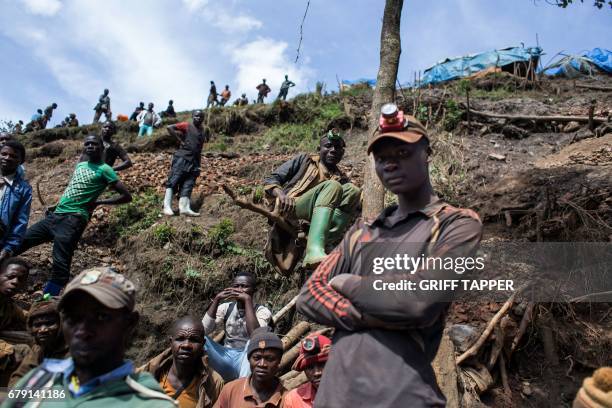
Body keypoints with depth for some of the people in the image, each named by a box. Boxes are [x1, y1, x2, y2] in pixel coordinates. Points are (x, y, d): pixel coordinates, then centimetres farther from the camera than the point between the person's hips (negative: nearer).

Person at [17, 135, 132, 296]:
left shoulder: (104, 170, -2)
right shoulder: (79, 165, 20)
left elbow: (126, 196, -7)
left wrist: (98, 202, -6)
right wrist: (58, 204, 17)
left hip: (73, 219, -8)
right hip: (55, 215, 8)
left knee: (60, 264, -11)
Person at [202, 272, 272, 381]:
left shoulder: (262, 311, -4)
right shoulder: (225, 307, 7)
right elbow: (204, 330, -9)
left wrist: (248, 300, -24)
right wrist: (216, 300, -14)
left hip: (247, 361, -3)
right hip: (226, 358, 3)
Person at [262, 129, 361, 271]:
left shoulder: (341, 179, 23)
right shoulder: (304, 160, 17)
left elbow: (360, 204, 7)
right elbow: (271, 179, 8)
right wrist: (281, 194, -14)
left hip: (312, 222, 3)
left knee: (352, 190, -14)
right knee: (331, 186, -25)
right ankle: (314, 250, -47)